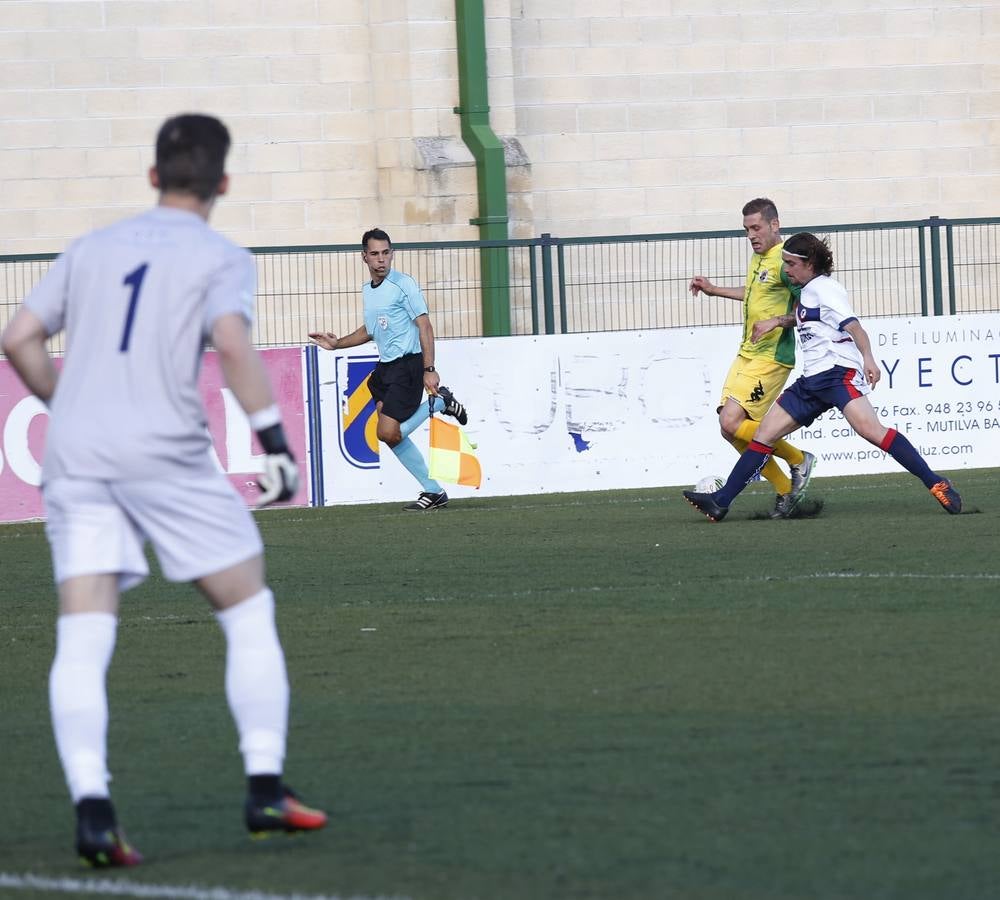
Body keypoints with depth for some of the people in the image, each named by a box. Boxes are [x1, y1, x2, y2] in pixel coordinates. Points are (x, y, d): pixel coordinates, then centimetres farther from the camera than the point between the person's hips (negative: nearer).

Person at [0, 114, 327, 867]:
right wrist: (275, 441, -15)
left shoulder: (93, 249, 17)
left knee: (82, 644, -1)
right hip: (165, 453, -4)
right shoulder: (220, 259, 4)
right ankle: (266, 788, 7)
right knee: (250, 616, 11)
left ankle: (91, 805, -17)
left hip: (75, 457, 4)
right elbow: (233, 344, -15)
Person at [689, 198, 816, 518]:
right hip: (746, 353, 9)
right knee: (731, 428, 3)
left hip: (771, 357, -9)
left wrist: (781, 320, -26)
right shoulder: (757, 258, 14)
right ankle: (784, 490, 12)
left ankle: (798, 460, 2)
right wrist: (714, 290, 38)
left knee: (732, 423, -17)